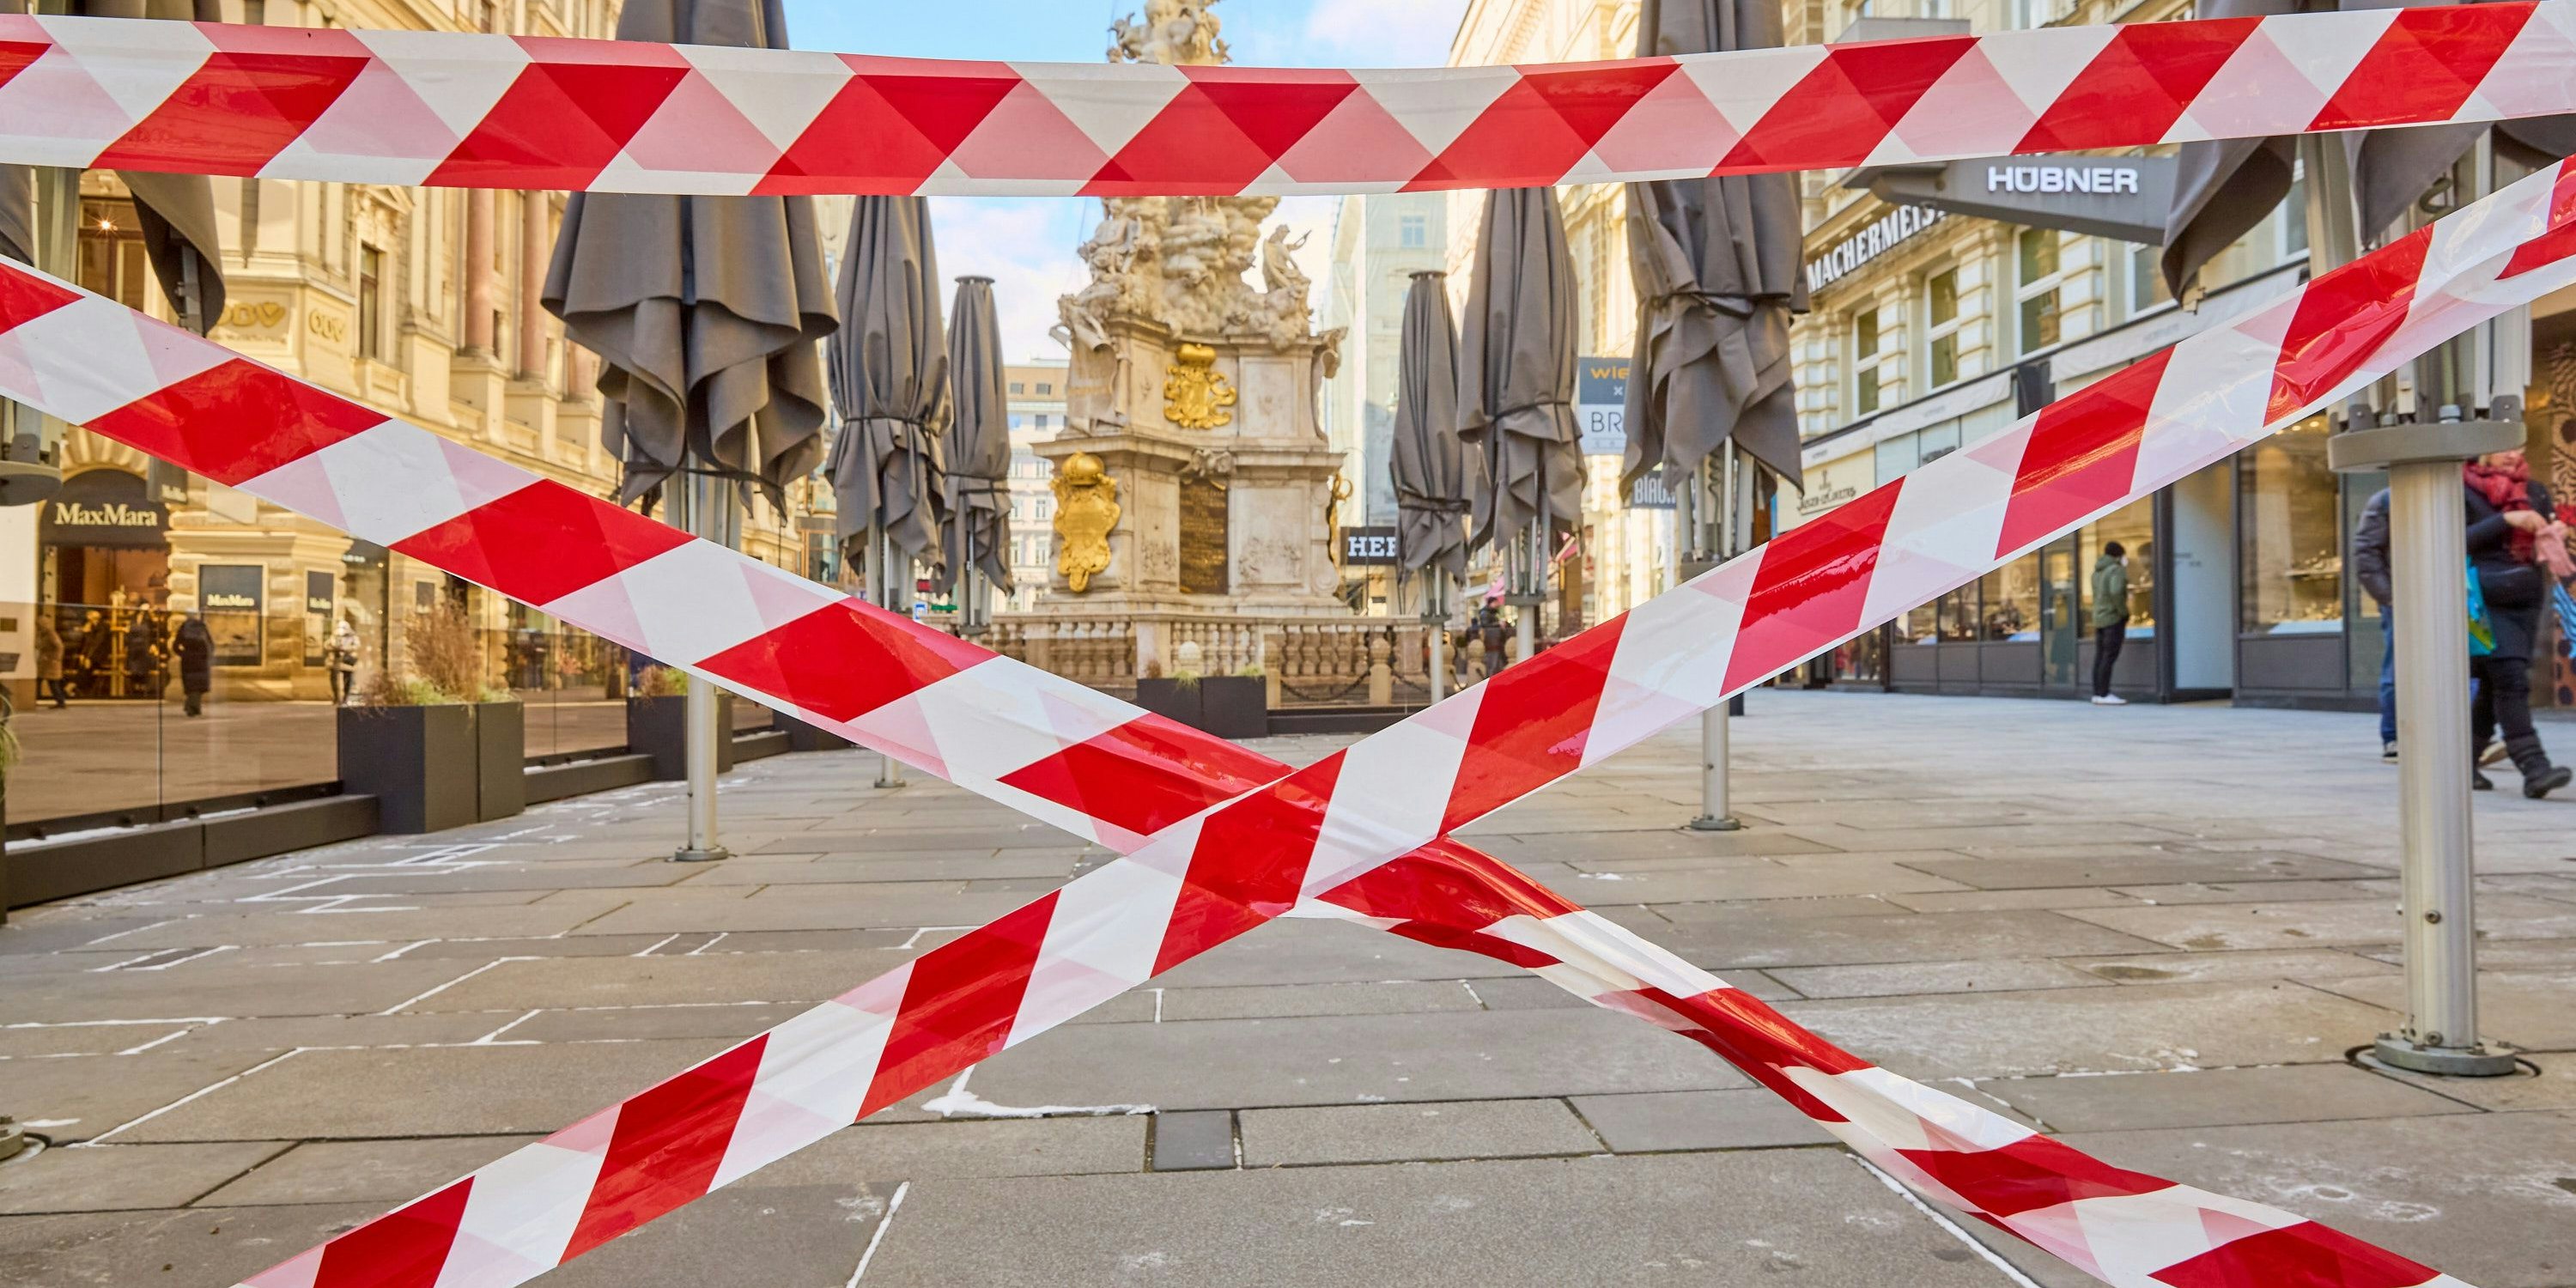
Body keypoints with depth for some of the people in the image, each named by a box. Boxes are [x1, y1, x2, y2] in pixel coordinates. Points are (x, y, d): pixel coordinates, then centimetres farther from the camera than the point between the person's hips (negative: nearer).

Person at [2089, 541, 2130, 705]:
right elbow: (2116, 592, -24)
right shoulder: (2117, 570, -10)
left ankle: (2097, 693, 7)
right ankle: (2104, 694, -12)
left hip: (2099, 618, 8)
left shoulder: (2097, 572, 14)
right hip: (2113, 618, -8)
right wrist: (2124, 612, -14)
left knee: (2100, 657, 7)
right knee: (2109, 657, -9)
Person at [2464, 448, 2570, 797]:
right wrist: (2507, 520, -16)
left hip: (2527, 598, 6)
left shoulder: (2535, 491, 15)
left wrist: (2551, 537, -4)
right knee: (2511, 680, -15)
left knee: (2495, 686, 8)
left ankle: (2465, 761, 19)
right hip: (2484, 597, -5)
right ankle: (2534, 769, -19)